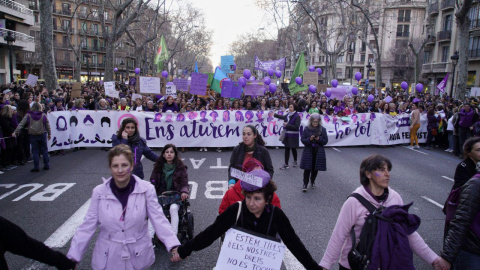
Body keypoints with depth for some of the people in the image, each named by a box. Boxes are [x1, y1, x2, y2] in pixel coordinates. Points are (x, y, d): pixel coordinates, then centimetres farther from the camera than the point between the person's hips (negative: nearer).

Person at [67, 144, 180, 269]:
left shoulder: (146, 189, -13)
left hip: (137, 257, -1)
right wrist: (73, 257, -5)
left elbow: (159, 220, -15)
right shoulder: (99, 192, -8)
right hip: (108, 259, 1)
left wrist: (174, 246, -26)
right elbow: (87, 226, -3)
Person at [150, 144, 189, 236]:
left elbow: (184, 184, 3)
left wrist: (184, 192, -19)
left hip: (175, 196, -2)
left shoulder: (180, 167, 5)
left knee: (173, 208, -34)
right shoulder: (158, 167, 12)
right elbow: (152, 181, 13)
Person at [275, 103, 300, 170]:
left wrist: (287, 125, -18)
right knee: (287, 149, 6)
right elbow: (282, 117, 26)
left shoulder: (297, 116, -13)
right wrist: (274, 115, 30)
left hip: (293, 135, -5)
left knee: (293, 148, 9)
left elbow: (296, 126, -19)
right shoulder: (288, 115, 5)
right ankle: (286, 164, 12)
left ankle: (295, 161, 33)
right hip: (287, 134, 6)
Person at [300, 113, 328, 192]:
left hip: (318, 152, 2)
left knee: (315, 168, 11)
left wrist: (319, 139, -18)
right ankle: (305, 184, 2)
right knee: (307, 168, -4)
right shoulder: (307, 129, -3)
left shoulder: (322, 129, -1)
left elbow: (325, 141, 0)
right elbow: (303, 140, -3)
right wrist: (309, 139, -20)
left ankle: (312, 181, 33)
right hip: (308, 151, -1)